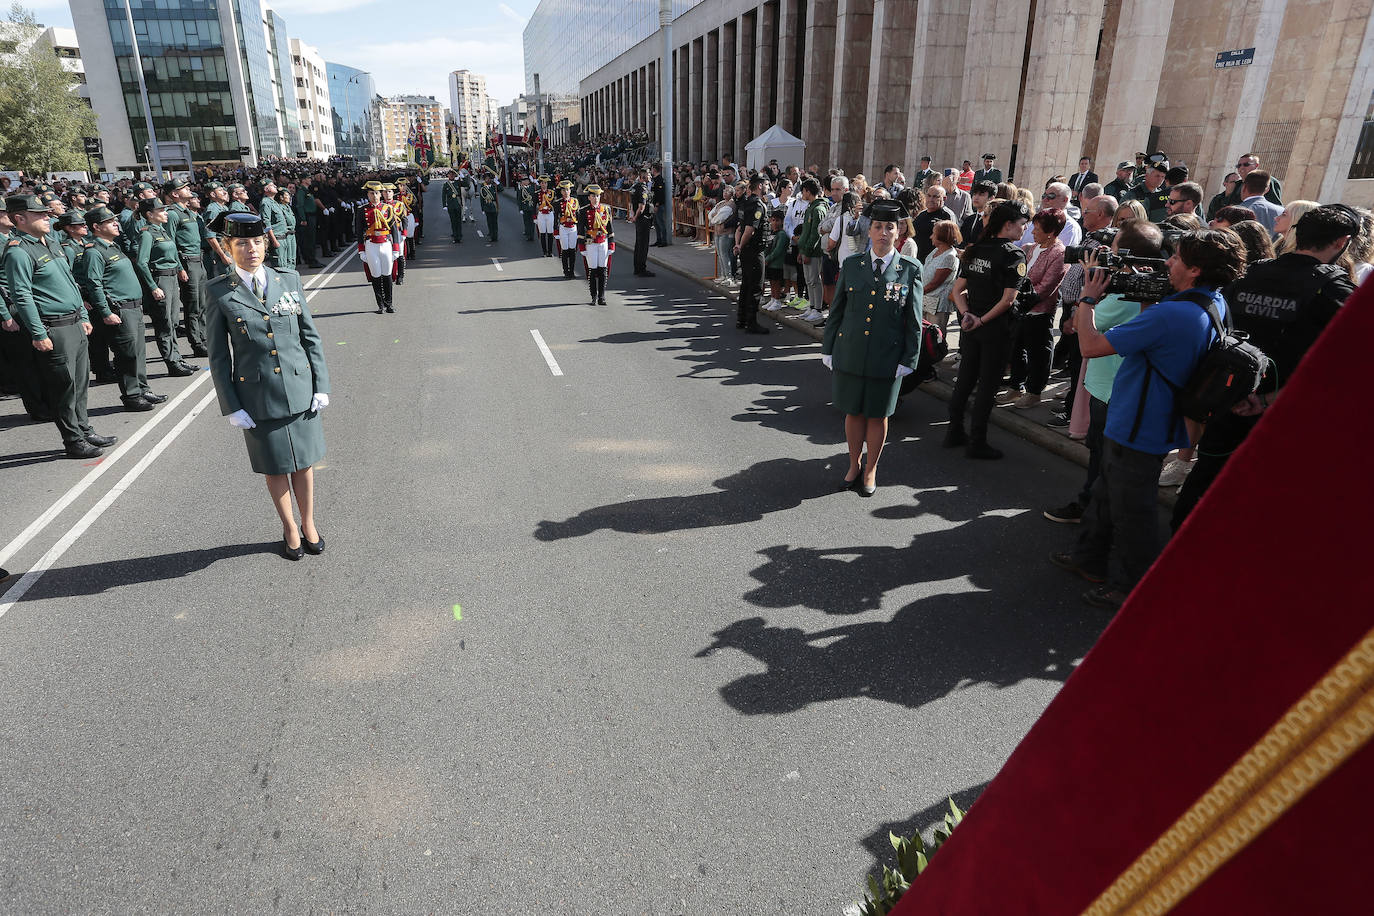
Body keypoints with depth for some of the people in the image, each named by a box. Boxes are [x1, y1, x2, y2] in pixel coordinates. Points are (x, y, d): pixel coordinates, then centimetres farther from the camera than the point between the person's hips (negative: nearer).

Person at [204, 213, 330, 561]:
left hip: (299, 388, 2)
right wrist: (231, 406, -4)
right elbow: (218, 356, -1)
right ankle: (290, 529, 31)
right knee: (275, 468, 11)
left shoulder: (289, 280, 1)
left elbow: (310, 336, 5)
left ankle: (309, 523, 32)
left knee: (303, 461, 13)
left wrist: (321, 385, 0)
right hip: (256, 395, -1)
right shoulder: (220, 292, -4)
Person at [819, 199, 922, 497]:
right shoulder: (851, 265, 3)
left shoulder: (910, 270, -2)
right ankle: (854, 465, 30)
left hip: (887, 358, -1)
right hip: (850, 354, 2)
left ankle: (870, 470, 27)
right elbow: (836, 310, 8)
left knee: (878, 415, 10)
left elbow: (914, 321, 0)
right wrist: (828, 349, 5)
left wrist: (908, 360, -4)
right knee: (853, 412, 11)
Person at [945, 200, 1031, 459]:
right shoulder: (1015, 255, -12)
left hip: (970, 327, 6)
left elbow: (958, 290, 5)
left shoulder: (975, 250, 7)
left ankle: (955, 433, 24)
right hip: (995, 330, -6)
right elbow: (1007, 299, -19)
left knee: (964, 380, 15)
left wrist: (967, 315, -5)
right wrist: (983, 321, -11)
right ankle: (977, 443, 8)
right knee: (987, 385, 2)